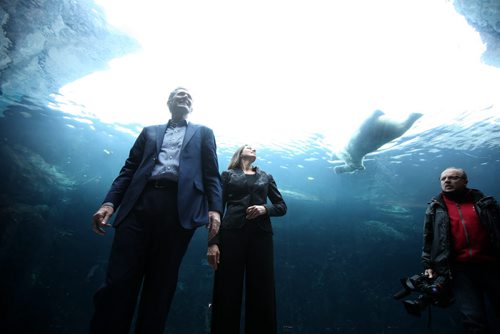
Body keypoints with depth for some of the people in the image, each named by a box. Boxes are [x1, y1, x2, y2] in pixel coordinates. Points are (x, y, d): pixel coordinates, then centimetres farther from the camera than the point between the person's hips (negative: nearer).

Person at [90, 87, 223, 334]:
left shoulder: (203, 133, 22)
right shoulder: (149, 131, 27)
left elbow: (211, 174, 11)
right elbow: (129, 169, 17)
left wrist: (214, 208, -4)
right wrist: (109, 202, 2)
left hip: (179, 208, -1)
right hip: (139, 205, 2)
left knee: (161, 284, 2)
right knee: (118, 281, -4)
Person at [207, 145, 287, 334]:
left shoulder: (266, 177, 20)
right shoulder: (228, 175, 13)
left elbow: (282, 206, 16)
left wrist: (265, 208, -6)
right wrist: (213, 242, -6)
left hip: (261, 235, 2)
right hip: (232, 233, -2)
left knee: (262, 293, 1)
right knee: (227, 293, -2)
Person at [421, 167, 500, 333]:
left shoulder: (484, 202, 10)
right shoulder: (435, 208, 9)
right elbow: (428, 239, 8)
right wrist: (428, 265, 3)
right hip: (460, 269, -1)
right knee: (473, 319, -4)